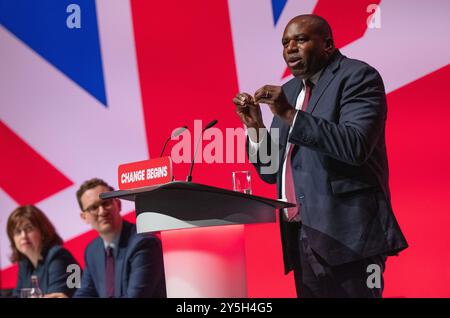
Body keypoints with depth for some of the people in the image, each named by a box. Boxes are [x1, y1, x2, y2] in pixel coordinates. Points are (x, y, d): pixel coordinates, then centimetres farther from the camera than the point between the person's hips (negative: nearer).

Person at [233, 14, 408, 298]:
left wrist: (290, 114, -22)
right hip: (301, 235, 7)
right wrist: (255, 126, 1)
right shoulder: (289, 91, 16)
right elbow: (272, 172, 17)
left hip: (346, 232, -7)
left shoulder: (358, 77, -5)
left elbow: (356, 146, -20)